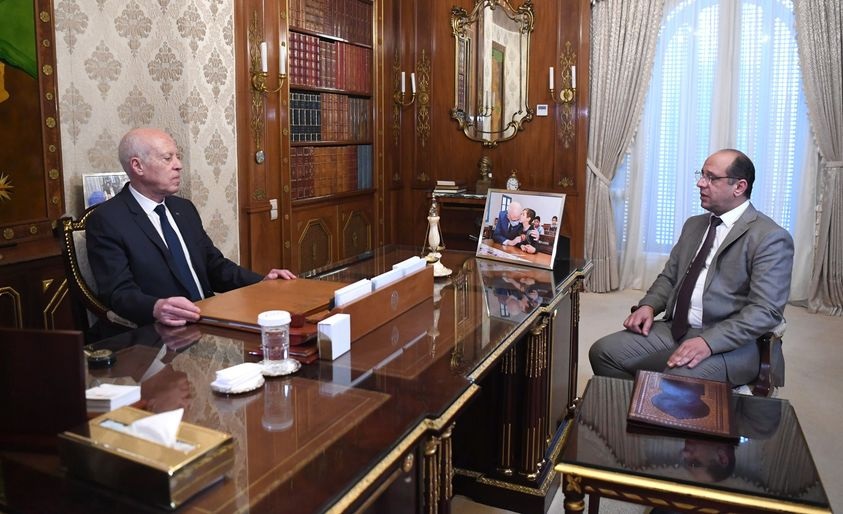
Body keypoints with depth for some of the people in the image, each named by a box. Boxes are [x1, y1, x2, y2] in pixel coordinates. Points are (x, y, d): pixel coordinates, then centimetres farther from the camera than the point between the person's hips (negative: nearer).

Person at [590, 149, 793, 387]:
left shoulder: (770, 238, -8)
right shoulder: (694, 224, 16)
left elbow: (765, 310, -15)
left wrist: (708, 341, -26)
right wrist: (648, 306, 0)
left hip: (729, 343, -7)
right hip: (675, 329, 7)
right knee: (603, 352, -10)